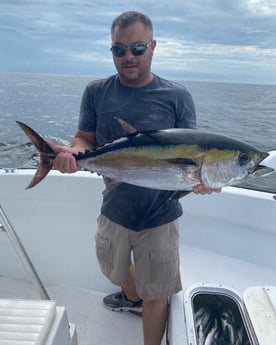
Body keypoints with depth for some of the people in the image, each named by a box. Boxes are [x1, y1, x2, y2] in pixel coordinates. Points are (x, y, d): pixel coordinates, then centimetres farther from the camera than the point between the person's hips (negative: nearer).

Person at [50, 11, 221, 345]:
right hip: (114, 209, 4)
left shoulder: (177, 96, -9)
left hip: (159, 216, -3)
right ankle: (132, 298, 64)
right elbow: (85, 139, 0)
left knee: (156, 296, 10)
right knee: (116, 270, 30)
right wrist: (74, 152, -24)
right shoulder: (96, 92, -3)